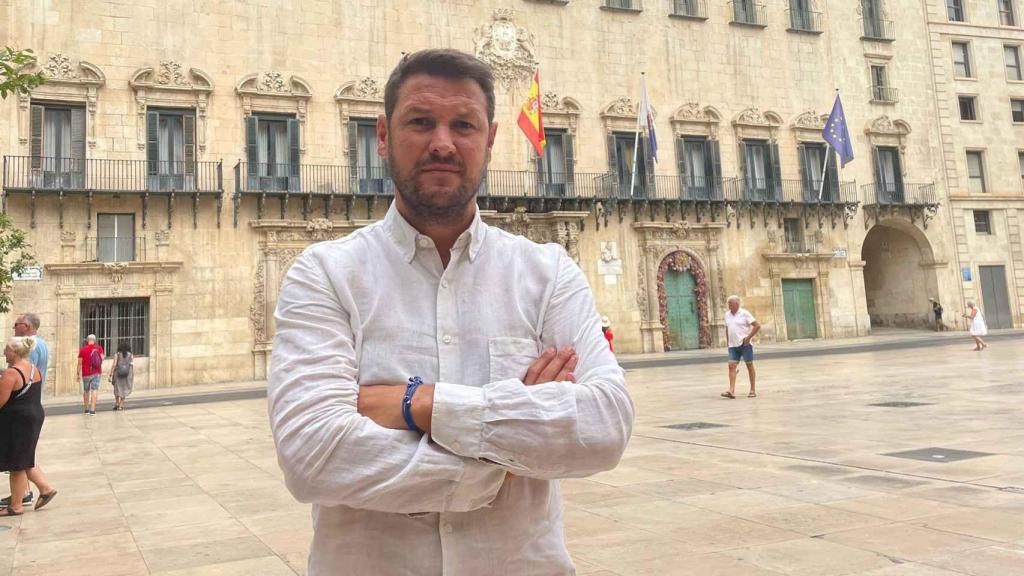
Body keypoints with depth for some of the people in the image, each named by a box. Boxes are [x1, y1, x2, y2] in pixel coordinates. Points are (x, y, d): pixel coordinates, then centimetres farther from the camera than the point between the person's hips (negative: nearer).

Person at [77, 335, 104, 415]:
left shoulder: (82, 349, -1)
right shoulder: (99, 348, -1)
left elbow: (80, 363, -2)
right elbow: (102, 359, -9)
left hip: (86, 373, 1)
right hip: (96, 373, -1)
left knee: (86, 391, 15)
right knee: (94, 390, -3)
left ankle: (87, 409, 23)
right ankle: (92, 410, -13)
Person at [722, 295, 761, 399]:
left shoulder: (744, 313, -6)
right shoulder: (727, 315, 11)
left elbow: (757, 326, -8)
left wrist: (748, 337, -13)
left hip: (745, 344, -5)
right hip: (733, 345, 5)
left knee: (749, 365, 5)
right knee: (731, 366, -8)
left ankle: (753, 390, 13)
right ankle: (732, 391, -14)